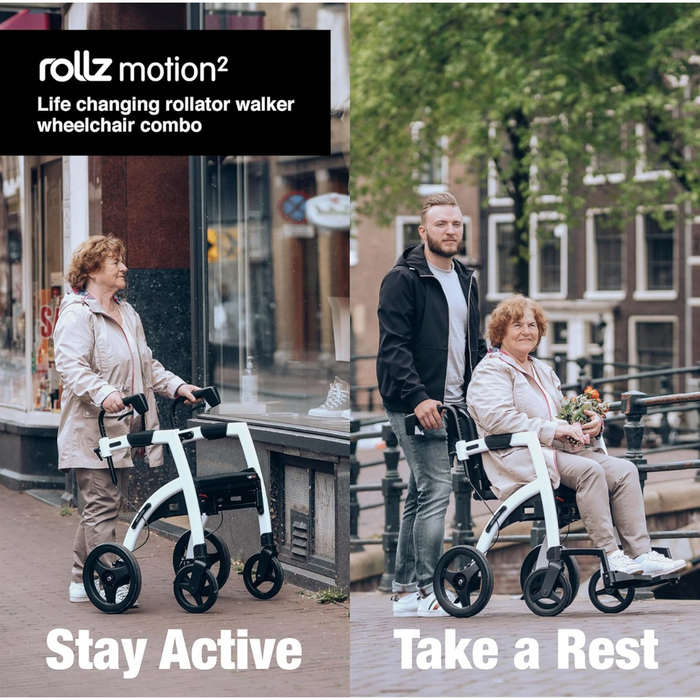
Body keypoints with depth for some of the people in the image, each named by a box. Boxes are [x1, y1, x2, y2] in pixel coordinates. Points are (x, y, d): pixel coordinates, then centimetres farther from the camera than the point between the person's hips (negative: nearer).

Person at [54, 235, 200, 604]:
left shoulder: (128, 314, 21)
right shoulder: (77, 314, -9)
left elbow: (147, 364, 27)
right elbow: (71, 365, -21)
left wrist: (176, 386, 13)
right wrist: (103, 393, -36)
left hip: (123, 429, 9)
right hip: (92, 431, -9)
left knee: (100, 505, 12)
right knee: (102, 504, -9)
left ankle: (81, 582, 20)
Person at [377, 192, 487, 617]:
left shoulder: (466, 280, 16)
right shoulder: (404, 279, -9)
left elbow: (475, 343, 24)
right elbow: (393, 345, -15)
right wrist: (418, 397, -23)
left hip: (453, 403, 8)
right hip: (415, 403, -8)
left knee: (421, 494, 11)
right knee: (436, 489, -13)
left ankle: (405, 591, 16)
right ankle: (426, 590, -9)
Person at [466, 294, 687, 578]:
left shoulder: (543, 371, 28)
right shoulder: (490, 371, 1)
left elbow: (565, 416, 29)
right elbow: (498, 419, -16)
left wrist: (592, 423, 4)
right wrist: (556, 430, -20)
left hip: (560, 450, 8)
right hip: (519, 458, -8)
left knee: (624, 470, -13)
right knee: (588, 470, -31)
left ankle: (640, 553, -21)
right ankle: (609, 556, -30)